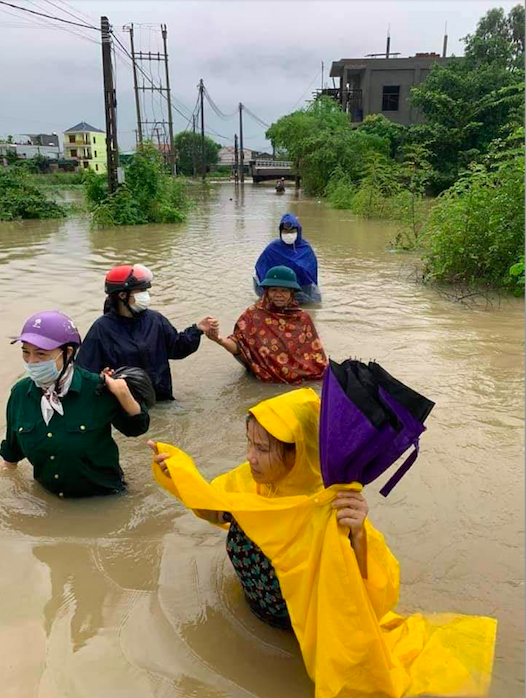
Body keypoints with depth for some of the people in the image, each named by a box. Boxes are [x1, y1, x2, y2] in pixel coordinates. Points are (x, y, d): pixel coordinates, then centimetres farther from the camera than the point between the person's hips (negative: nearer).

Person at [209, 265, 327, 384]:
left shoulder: (302, 317, 8)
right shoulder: (253, 314, 1)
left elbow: (314, 352, 11)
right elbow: (237, 345, -5)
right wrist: (220, 339, -25)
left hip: (304, 379, 2)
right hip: (270, 380, -2)